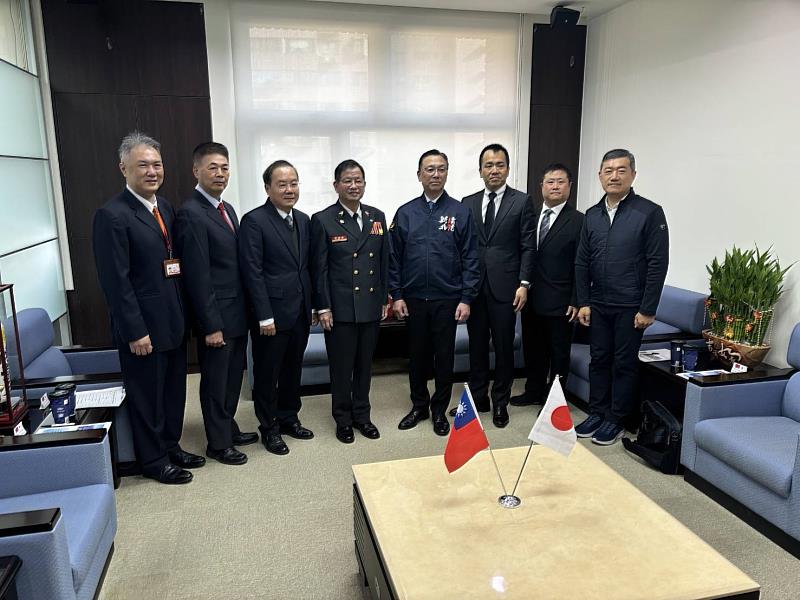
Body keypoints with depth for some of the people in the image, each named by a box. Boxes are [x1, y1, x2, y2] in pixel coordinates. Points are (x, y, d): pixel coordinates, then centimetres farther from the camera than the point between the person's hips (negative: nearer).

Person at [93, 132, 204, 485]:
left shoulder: (165, 208, 9)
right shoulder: (112, 215, -16)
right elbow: (116, 281, -18)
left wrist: (184, 315, 11)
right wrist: (136, 332, -18)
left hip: (173, 323, 8)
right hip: (143, 328, -7)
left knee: (174, 390, 19)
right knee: (147, 396, 9)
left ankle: (170, 446, 37)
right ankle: (153, 460, 27)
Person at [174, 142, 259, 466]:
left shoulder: (227, 209, 11)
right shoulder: (191, 213, -16)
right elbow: (197, 276, -19)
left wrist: (245, 311, 12)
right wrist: (211, 325, -19)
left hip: (237, 313, 8)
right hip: (216, 317, -8)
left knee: (232, 377, 19)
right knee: (216, 381, 7)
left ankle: (228, 429, 36)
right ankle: (218, 443, 24)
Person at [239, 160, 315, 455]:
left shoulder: (303, 220, 10)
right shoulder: (254, 221, -11)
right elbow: (253, 272, -15)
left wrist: (311, 306, 10)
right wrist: (265, 316, -17)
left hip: (300, 312, 6)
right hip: (271, 314, -6)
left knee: (293, 369, 18)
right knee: (267, 373, 8)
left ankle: (289, 418, 34)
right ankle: (269, 428, 24)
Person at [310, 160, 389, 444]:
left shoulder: (377, 217, 8)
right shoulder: (322, 220, -5)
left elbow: (384, 261, 10)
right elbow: (319, 268, -6)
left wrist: (385, 299, 8)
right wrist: (323, 308, -9)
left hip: (370, 306, 4)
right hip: (340, 308, -4)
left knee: (364, 364, 15)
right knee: (342, 366, 7)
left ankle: (361, 415, 30)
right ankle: (343, 419, 23)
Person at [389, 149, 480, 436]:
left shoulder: (460, 212, -1)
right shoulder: (405, 213, 4)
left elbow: (470, 259, -2)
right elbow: (394, 258, 5)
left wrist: (466, 299, -7)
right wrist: (396, 295, 0)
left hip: (447, 299, -1)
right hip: (413, 300, 2)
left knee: (444, 356, 8)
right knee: (417, 355, 12)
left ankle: (440, 410, 24)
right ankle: (419, 406, 30)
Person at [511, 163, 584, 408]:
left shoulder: (578, 221, -6)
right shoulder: (531, 218, 10)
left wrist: (576, 302, -12)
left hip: (559, 303, -5)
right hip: (531, 299, 5)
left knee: (559, 353, 8)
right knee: (533, 350, 17)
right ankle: (534, 392, 33)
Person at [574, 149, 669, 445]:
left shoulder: (650, 212, -8)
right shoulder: (592, 215, 7)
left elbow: (657, 264, -10)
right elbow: (582, 262, 9)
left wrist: (647, 309, -12)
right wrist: (583, 302, 3)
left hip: (630, 307, -4)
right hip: (597, 305, 5)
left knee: (624, 364, 6)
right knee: (598, 359, 13)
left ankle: (615, 420, 20)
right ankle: (597, 413, 26)